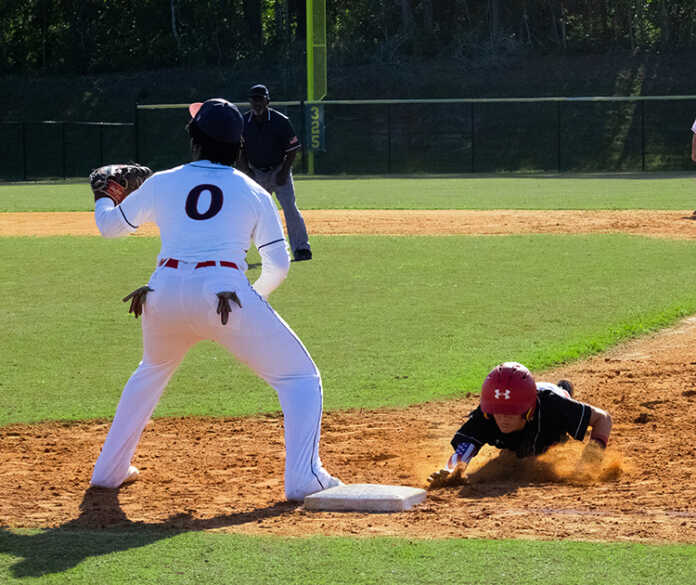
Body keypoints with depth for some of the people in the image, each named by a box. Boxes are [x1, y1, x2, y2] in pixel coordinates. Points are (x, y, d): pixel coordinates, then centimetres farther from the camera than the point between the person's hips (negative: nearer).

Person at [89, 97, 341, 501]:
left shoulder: (162, 183, 16)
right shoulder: (254, 193, 13)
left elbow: (110, 225, 29)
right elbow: (278, 264, 10)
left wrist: (104, 198, 51)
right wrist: (256, 298, 29)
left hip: (165, 294, 4)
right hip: (225, 292, -3)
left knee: (152, 372, 34)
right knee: (301, 378, 6)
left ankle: (110, 469, 33)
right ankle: (303, 478, -13)